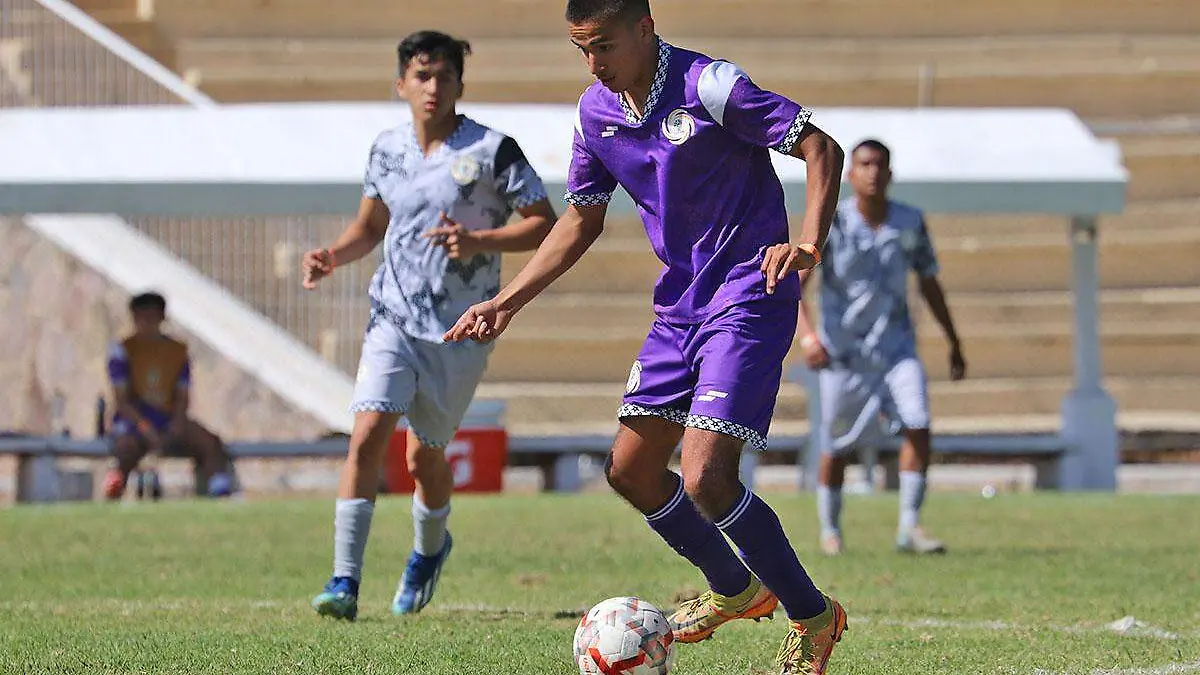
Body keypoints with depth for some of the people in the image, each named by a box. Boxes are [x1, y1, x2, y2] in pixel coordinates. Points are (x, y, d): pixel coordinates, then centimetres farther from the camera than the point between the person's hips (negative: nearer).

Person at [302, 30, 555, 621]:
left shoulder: (492, 150, -7)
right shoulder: (387, 150, 6)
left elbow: (544, 225, -6)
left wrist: (480, 242, -20)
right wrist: (333, 256, 0)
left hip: (460, 330, -2)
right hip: (393, 317, 2)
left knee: (424, 455, 7)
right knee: (368, 434, -15)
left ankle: (429, 549, 40)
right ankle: (345, 582, -17)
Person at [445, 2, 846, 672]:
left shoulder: (711, 86, -17)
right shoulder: (597, 111, 5)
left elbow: (823, 150, -16)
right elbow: (581, 220, 17)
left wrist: (807, 246, -30)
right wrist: (505, 303, 11)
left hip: (748, 297, -8)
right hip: (680, 306, 8)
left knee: (706, 479, -18)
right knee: (631, 469, 9)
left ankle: (813, 617, 1)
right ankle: (735, 589, 32)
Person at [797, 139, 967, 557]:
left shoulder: (910, 223, -1)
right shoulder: (831, 224, -11)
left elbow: (929, 283, 12)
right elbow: (792, 283, -15)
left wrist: (954, 344, 16)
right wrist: (807, 334, -32)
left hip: (896, 346, 2)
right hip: (842, 350, -2)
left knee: (917, 426, -16)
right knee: (836, 447, 5)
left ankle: (909, 527, -12)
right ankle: (829, 530, 25)